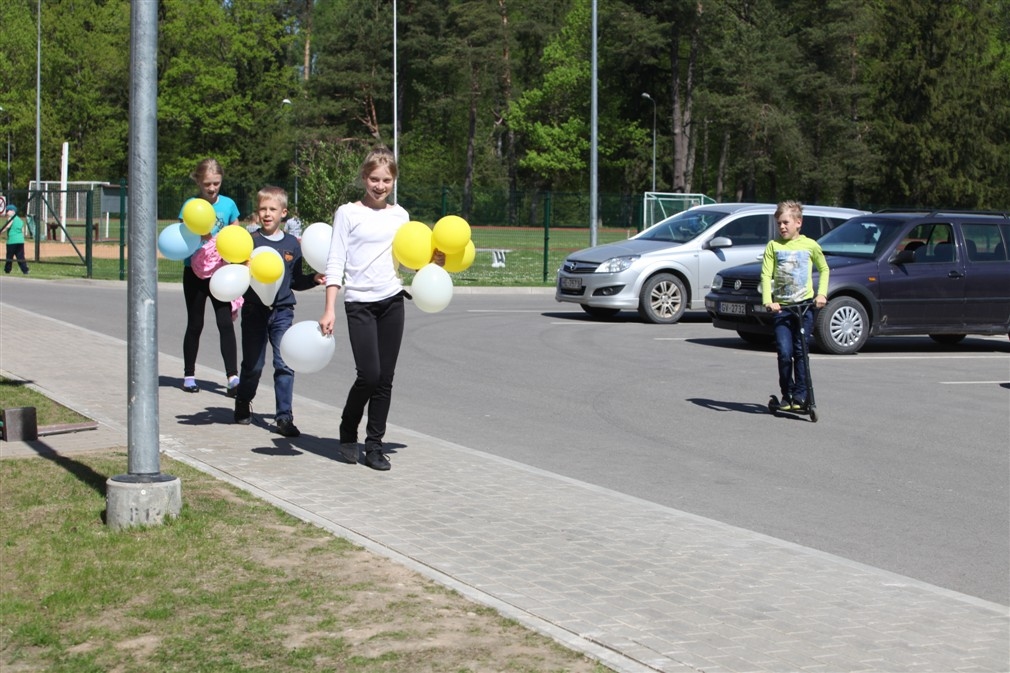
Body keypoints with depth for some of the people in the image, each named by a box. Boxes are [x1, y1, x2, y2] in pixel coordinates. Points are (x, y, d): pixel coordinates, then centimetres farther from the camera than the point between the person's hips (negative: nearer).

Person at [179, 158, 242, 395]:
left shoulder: (228, 204, 2)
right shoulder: (191, 205, -4)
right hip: (195, 272, -1)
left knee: (226, 324, -8)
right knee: (195, 325, 9)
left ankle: (233, 378, -11)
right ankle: (189, 375, 22)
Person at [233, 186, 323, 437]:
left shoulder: (292, 244, 6)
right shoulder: (251, 240, -1)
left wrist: (314, 279, -3)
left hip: (282, 310, 1)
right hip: (254, 310, -1)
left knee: (285, 364, -6)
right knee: (253, 364, 9)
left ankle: (284, 417, -1)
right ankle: (243, 405, 31)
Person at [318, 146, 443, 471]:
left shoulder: (399, 215, 12)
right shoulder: (348, 213, 0)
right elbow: (335, 262, -3)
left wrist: (432, 261, -3)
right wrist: (330, 309, -9)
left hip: (392, 300, 4)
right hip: (359, 303, -4)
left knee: (385, 378, 3)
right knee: (369, 375, -11)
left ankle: (374, 444, 13)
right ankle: (348, 433, 13)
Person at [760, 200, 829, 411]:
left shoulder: (810, 245, 4)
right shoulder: (773, 246, 3)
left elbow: (824, 269, 17)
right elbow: (766, 275, -2)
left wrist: (822, 293, 3)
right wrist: (768, 301, -15)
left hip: (805, 306, 0)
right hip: (781, 307, 0)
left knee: (800, 352, -1)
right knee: (784, 353, -8)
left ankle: (800, 396, 8)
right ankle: (786, 395, 7)